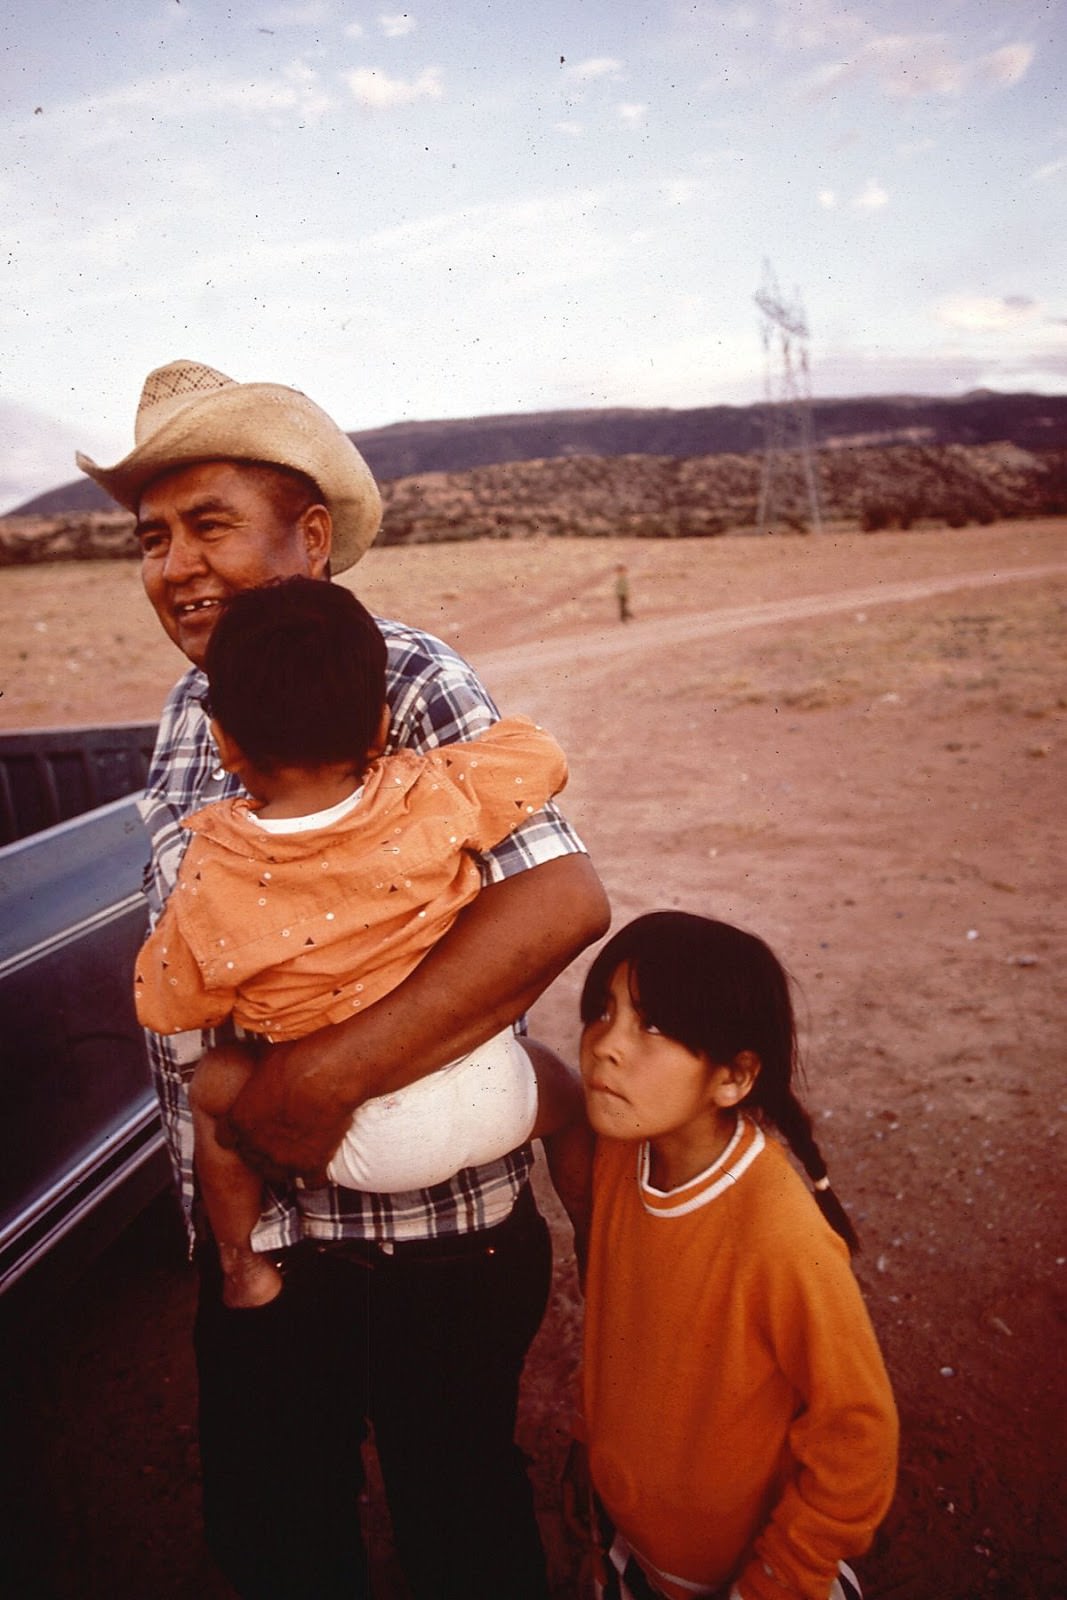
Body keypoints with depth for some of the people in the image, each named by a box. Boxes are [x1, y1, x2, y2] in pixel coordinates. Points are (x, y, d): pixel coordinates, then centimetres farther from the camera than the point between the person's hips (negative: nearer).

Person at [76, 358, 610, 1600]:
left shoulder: (401, 678, -18)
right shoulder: (190, 705, 4)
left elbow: (563, 899, -30)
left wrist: (324, 1077, -31)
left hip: (423, 1233, -6)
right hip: (254, 1228, 7)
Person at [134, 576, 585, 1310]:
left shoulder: (212, 884, -16)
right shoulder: (435, 798, -17)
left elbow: (168, 1004, 0)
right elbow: (541, 754, 0)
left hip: (365, 1144, -1)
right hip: (488, 1096, 1)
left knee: (213, 1086, 22)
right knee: (558, 1082, 32)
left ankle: (245, 1266, 33)